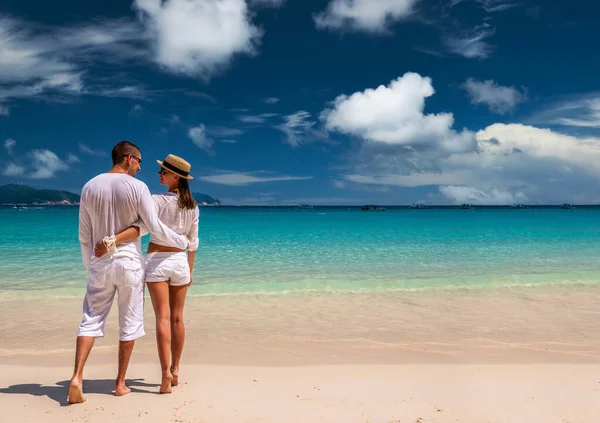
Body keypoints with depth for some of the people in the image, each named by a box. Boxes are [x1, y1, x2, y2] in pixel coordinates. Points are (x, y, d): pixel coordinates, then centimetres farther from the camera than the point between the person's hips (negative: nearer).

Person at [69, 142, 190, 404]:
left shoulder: (89, 188, 3)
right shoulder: (137, 187, -9)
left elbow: (84, 236, 6)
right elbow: (155, 227, -9)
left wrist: (90, 268, 17)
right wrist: (183, 242, 6)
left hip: (101, 263, 3)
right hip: (129, 262, -3)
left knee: (91, 320, 9)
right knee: (129, 323, 9)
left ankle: (77, 376, -6)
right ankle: (120, 383, 16)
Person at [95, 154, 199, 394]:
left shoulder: (158, 200, -12)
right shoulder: (193, 206, 4)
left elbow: (141, 227, -27)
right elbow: (193, 242, 8)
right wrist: (190, 269, 16)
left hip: (156, 261, -4)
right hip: (179, 261, 4)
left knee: (163, 318, -5)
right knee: (177, 318, 12)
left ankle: (166, 372, -11)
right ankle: (175, 370, 20)